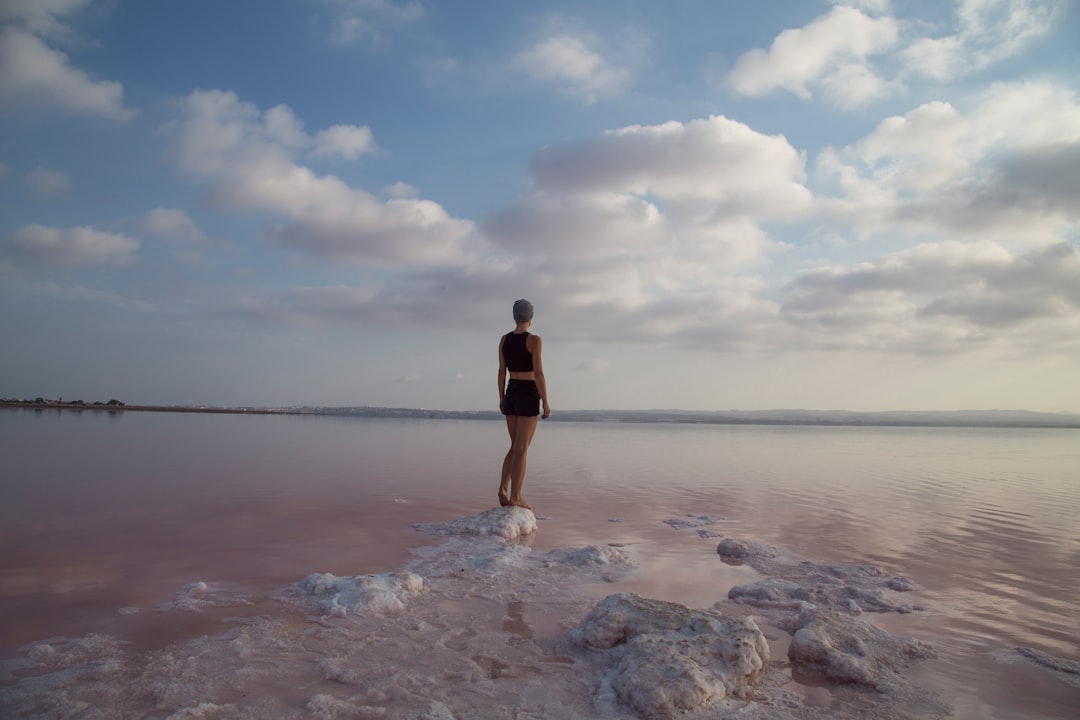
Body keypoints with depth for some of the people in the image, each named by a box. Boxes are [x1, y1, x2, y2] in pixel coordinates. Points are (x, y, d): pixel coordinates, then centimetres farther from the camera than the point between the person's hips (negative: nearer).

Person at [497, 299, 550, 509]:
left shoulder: (504, 339, 6)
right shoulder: (534, 340, -12)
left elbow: (501, 371, 9)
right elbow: (538, 373, -16)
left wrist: (501, 398, 18)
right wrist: (546, 403, -11)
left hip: (511, 394, 6)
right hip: (528, 397, -6)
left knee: (515, 447, 15)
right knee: (521, 449, -1)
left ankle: (503, 490, 3)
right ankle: (515, 497, 3)